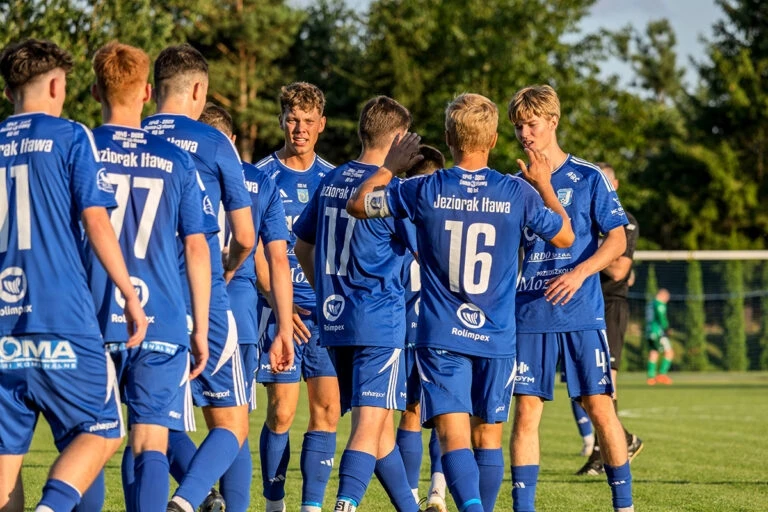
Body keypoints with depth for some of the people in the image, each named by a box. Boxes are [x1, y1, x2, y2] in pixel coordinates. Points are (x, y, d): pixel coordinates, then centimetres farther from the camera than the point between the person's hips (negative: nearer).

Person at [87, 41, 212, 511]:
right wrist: (201, 329, 11)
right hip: (161, 325, 0)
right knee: (152, 446, 0)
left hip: (93, 321, 0)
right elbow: (197, 248, 5)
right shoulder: (177, 160, 5)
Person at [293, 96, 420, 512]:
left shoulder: (330, 181, 9)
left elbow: (302, 246, 18)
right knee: (370, 425, -9)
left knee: (382, 425, 17)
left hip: (334, 321, 7)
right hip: (379, 321, -7)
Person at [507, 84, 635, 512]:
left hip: (582, 313, -3)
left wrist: (580, 272, -18)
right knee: (527, 410, -1)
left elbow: (617, 239, -5)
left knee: (600, 406, -2)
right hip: (530, 314, 3)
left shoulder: (589, 178, 0)